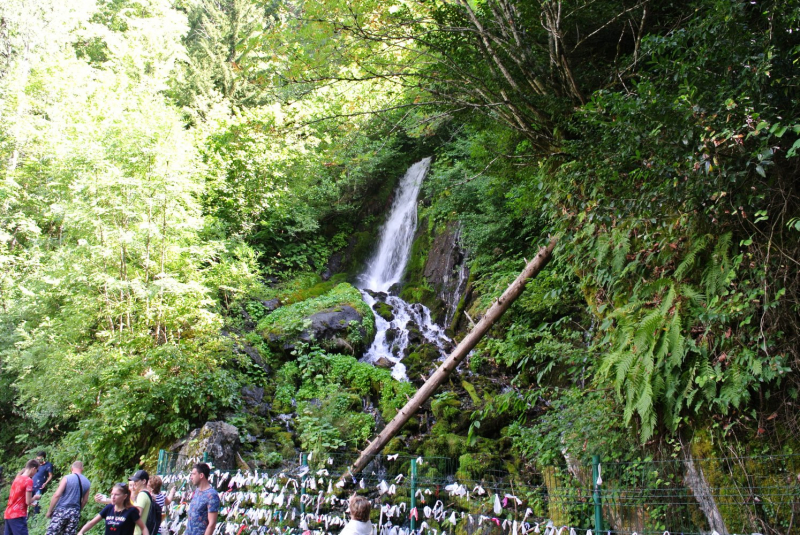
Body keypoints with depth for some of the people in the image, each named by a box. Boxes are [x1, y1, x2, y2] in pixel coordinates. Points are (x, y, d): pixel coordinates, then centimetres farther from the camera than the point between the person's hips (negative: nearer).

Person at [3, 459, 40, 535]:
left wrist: (30, 503, 22)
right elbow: (28, 502, -12)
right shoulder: (29, 480, -12)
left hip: (8, 514, 9)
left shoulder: (17, 478, 12)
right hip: (18, 516, -9)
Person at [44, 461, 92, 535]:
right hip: (75, 514, 4)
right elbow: (85, 500, 14)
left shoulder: (67, 478, -6)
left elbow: (57, 495, -11)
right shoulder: (87, 483, 8)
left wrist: (49, 511, -3)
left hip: (61, 510, -4)